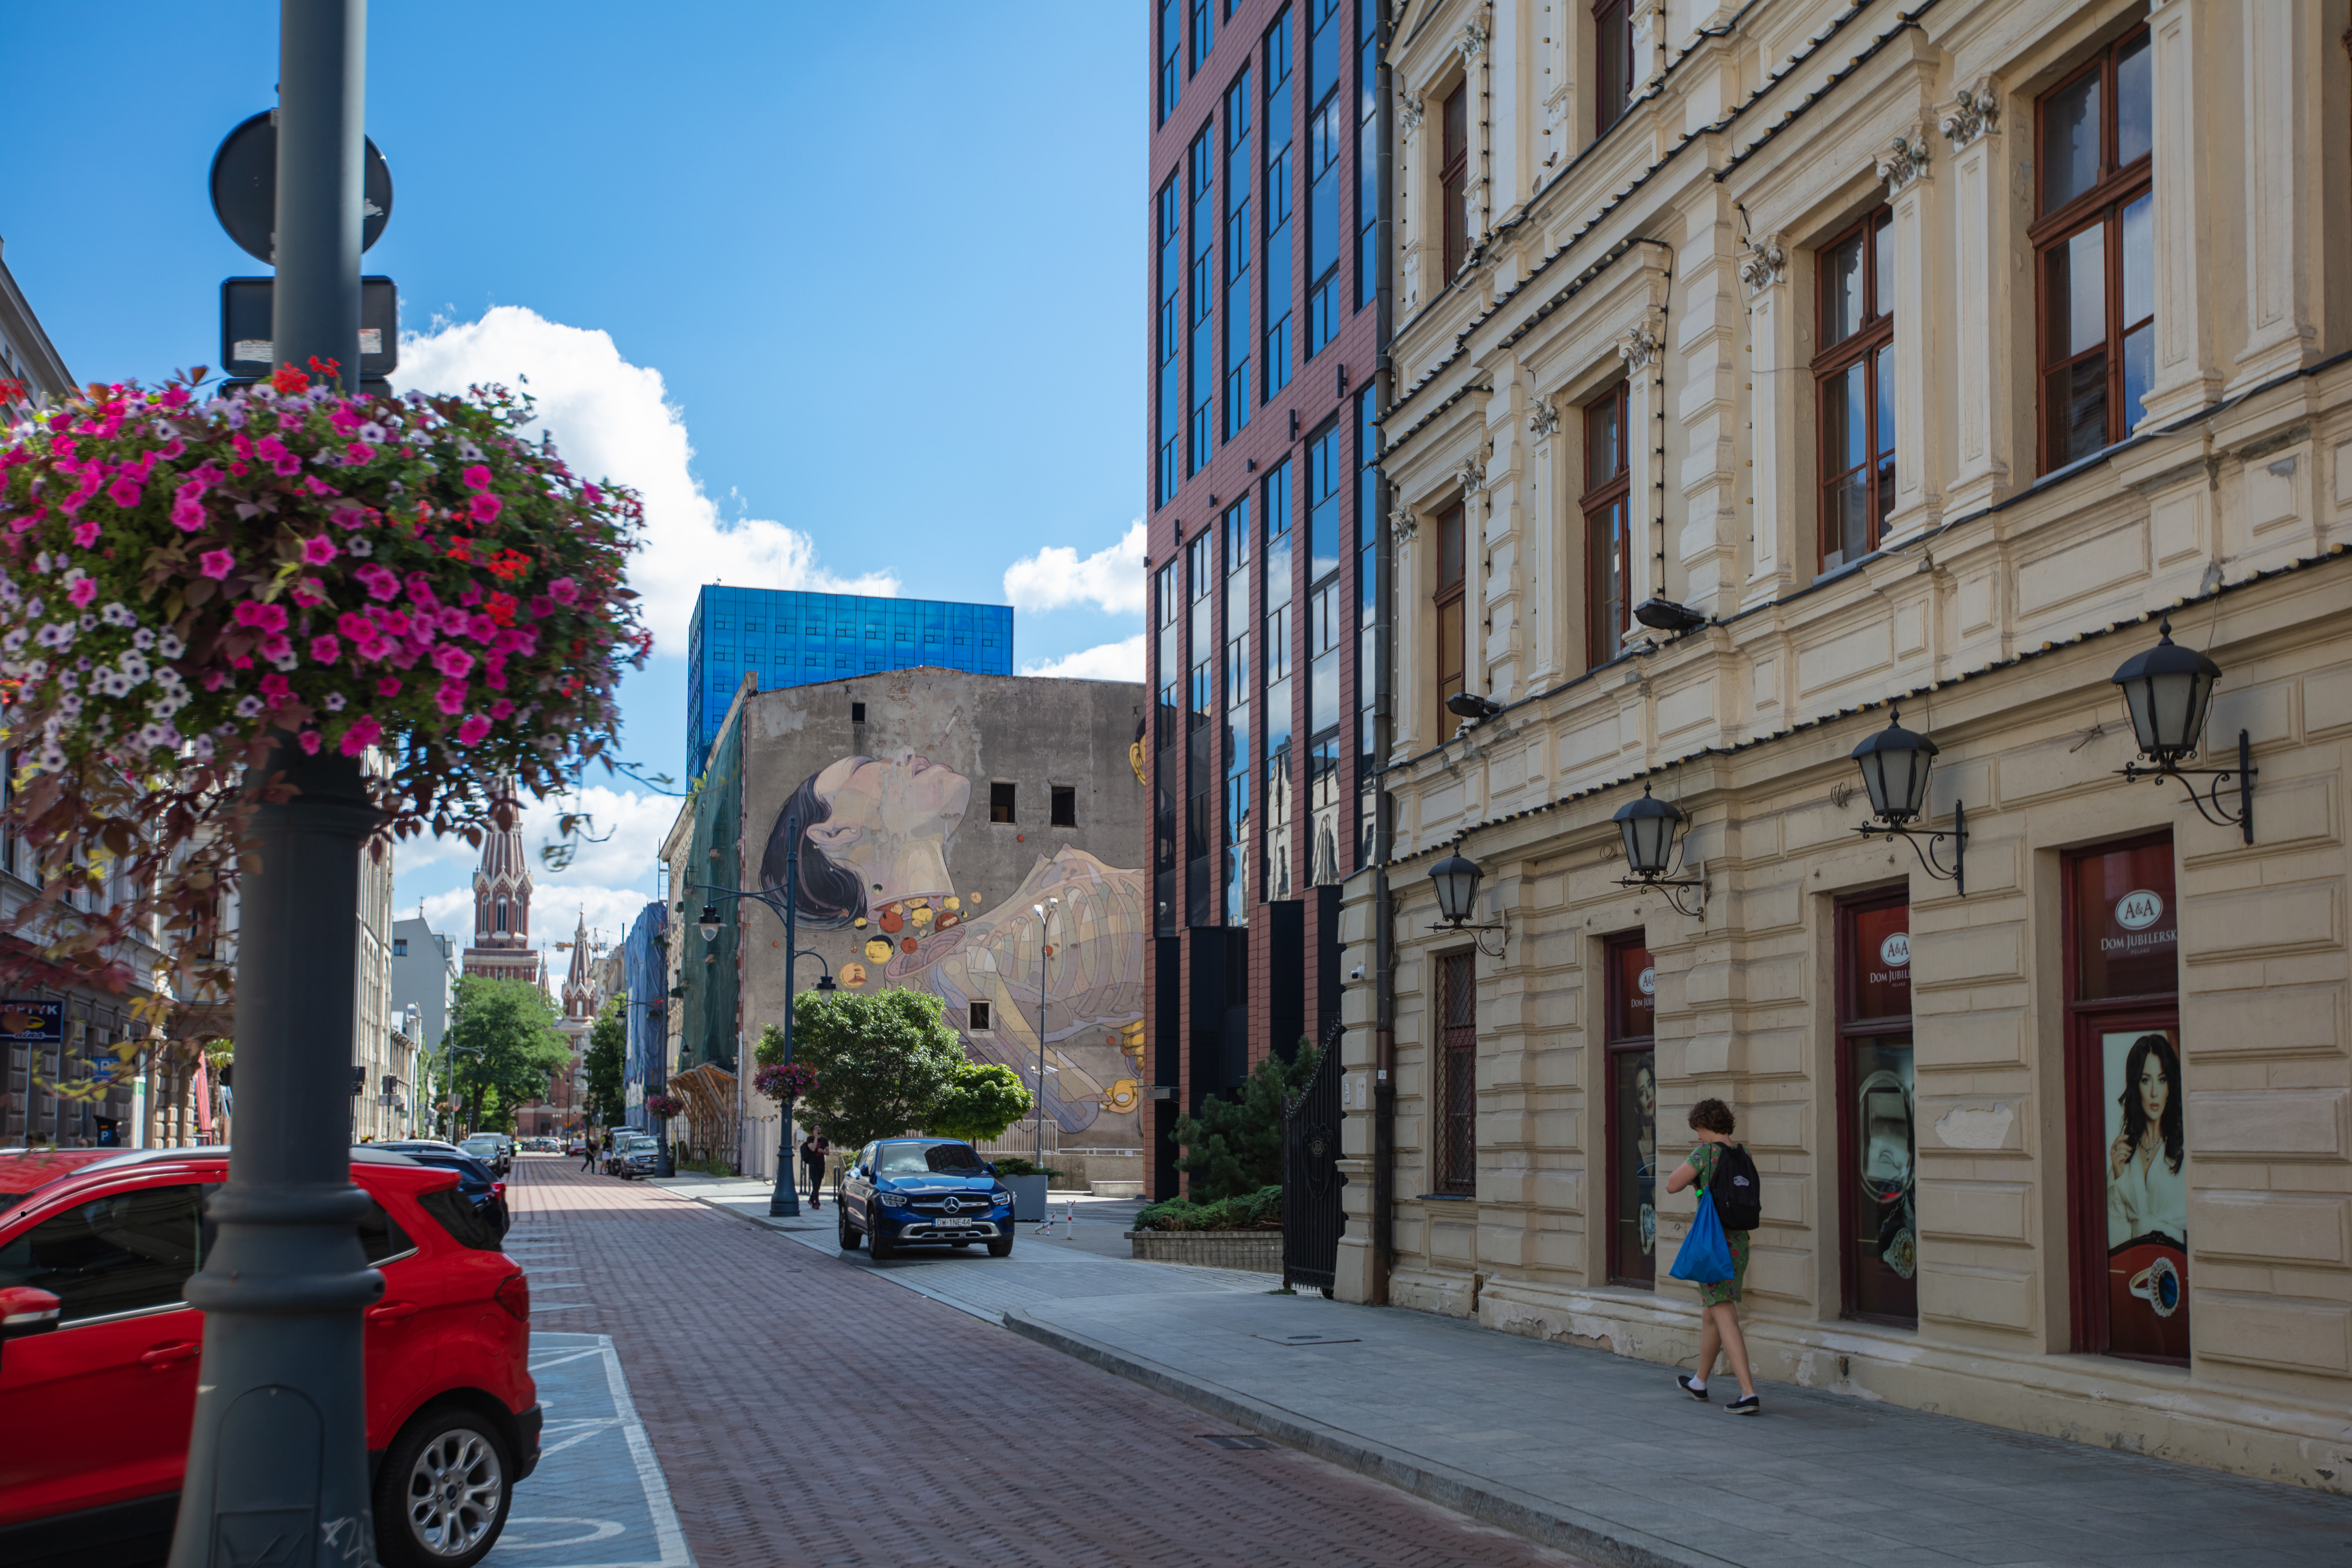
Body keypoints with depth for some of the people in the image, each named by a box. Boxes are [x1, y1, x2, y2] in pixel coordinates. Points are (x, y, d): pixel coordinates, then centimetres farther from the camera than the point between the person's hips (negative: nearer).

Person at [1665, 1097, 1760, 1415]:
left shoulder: (1706, 1153, -13)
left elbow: (1672, 1185, -6)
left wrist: (1696, 1157, 5)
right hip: (1739, 1242, 8)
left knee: (1726, 1320, -9)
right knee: (1710, 1315, 23)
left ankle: (1749, 1394, -18)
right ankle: (1700, 1383, 38)